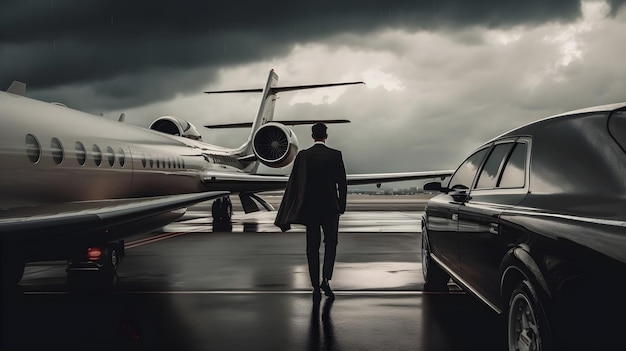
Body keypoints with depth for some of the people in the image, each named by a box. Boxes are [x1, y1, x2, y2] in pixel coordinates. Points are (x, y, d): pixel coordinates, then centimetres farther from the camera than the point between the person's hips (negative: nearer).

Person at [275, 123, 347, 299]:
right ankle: (326, 278, -5)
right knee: (330, 243, 13)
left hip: (309, 208, 1)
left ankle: (316, 286, 8)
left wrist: (287, 214, 1)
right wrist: (341, 205, 9)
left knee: (312, 247, 8)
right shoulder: (335, 155, -5)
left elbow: (293, 184, -4)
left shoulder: (302, 156, -3)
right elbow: (342, 183, -4)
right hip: (330, 207, -1)